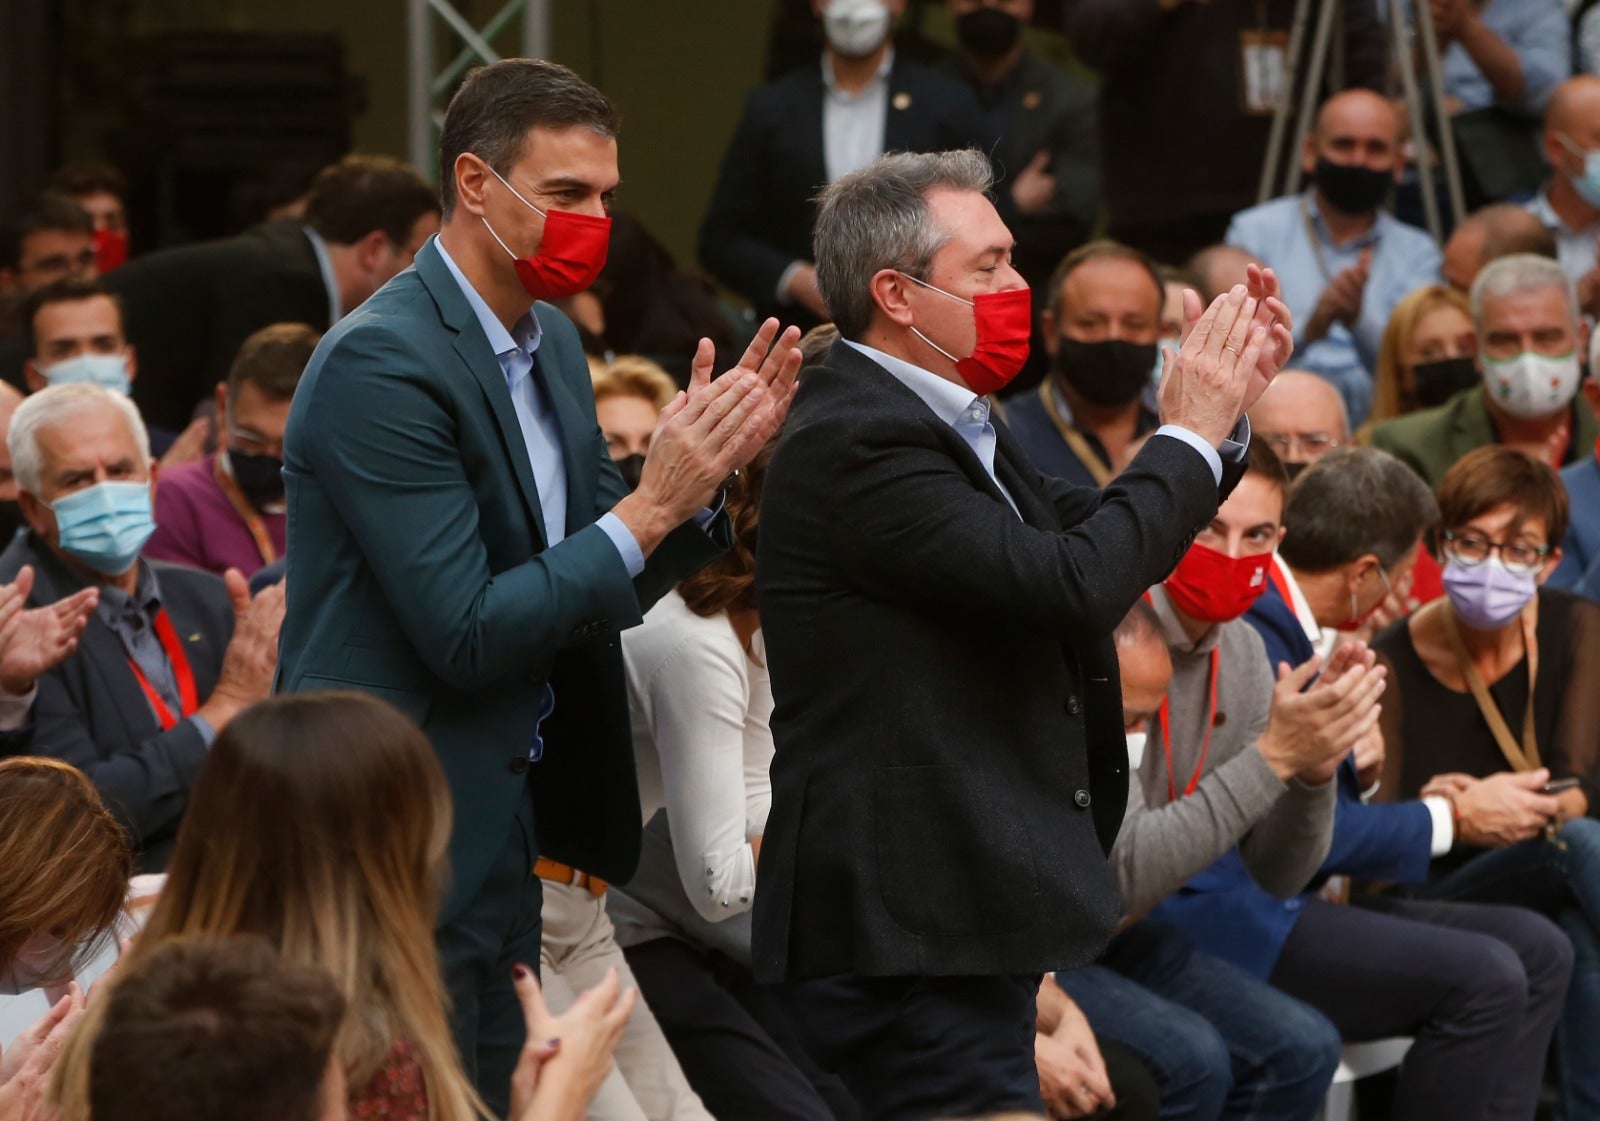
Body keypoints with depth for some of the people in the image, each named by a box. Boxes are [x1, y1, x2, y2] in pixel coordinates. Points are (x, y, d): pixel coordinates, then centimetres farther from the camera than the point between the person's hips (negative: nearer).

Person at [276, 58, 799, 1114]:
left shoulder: (550, 342, 10)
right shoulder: (382, 364, -18)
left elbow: (598, 590, 13)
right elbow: (466, 635, -22)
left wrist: (711, 467, -3)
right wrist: (651, 506, -21)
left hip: (499, 834, 9)